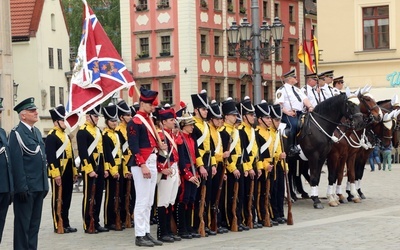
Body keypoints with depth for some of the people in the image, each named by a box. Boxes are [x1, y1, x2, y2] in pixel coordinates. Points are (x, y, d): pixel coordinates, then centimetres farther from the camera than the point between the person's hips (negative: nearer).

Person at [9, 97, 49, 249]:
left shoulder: (37, 132, 15)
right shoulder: (17, 133, -11)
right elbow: (16, 162, -16)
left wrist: (45, 184, 16)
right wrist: (21, 187, -20)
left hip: (39, 186, 8)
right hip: (26, 188, -8)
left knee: (35, 223, 13)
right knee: (23, 223, -1)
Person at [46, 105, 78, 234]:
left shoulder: (66, 136, 18)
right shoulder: (51, 136, -10)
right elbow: (50, 157, -17)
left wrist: (74, 171, 19)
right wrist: (56, 174, -21)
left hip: (68, 173, 8)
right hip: (59, 173, -8)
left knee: (67, 199, 11)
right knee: (58, 199, -1)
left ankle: (66, 224, 18)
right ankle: (58, 226, 4)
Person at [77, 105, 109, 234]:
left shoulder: (98, 130, 16)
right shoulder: (82, 131, -10)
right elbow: (83, 153, -15)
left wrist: (105, 168, 15)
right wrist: (90, 170, -19)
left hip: (100, 169, 8)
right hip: (89, 169, -8)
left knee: (98, 196, 10)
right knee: (88, 197, -2)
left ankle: (96, 223, 17)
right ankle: (87, 226, 3)